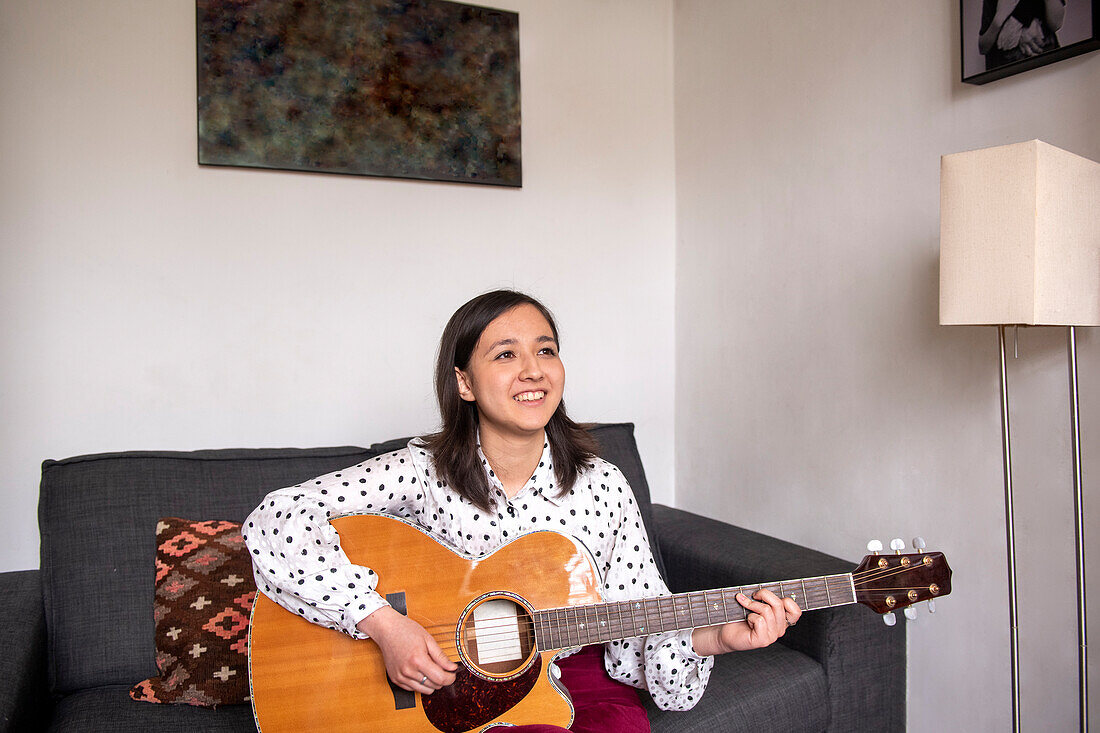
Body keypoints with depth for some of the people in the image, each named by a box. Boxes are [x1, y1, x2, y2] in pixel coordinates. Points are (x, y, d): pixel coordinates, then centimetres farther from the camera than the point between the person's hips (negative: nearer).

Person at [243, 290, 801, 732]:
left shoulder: (602, 487, -7)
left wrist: (713, 638, -21)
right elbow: (275, 524, -21)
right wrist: (382, 623, -27)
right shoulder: (422, 471, -14)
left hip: (572, 675, 3)